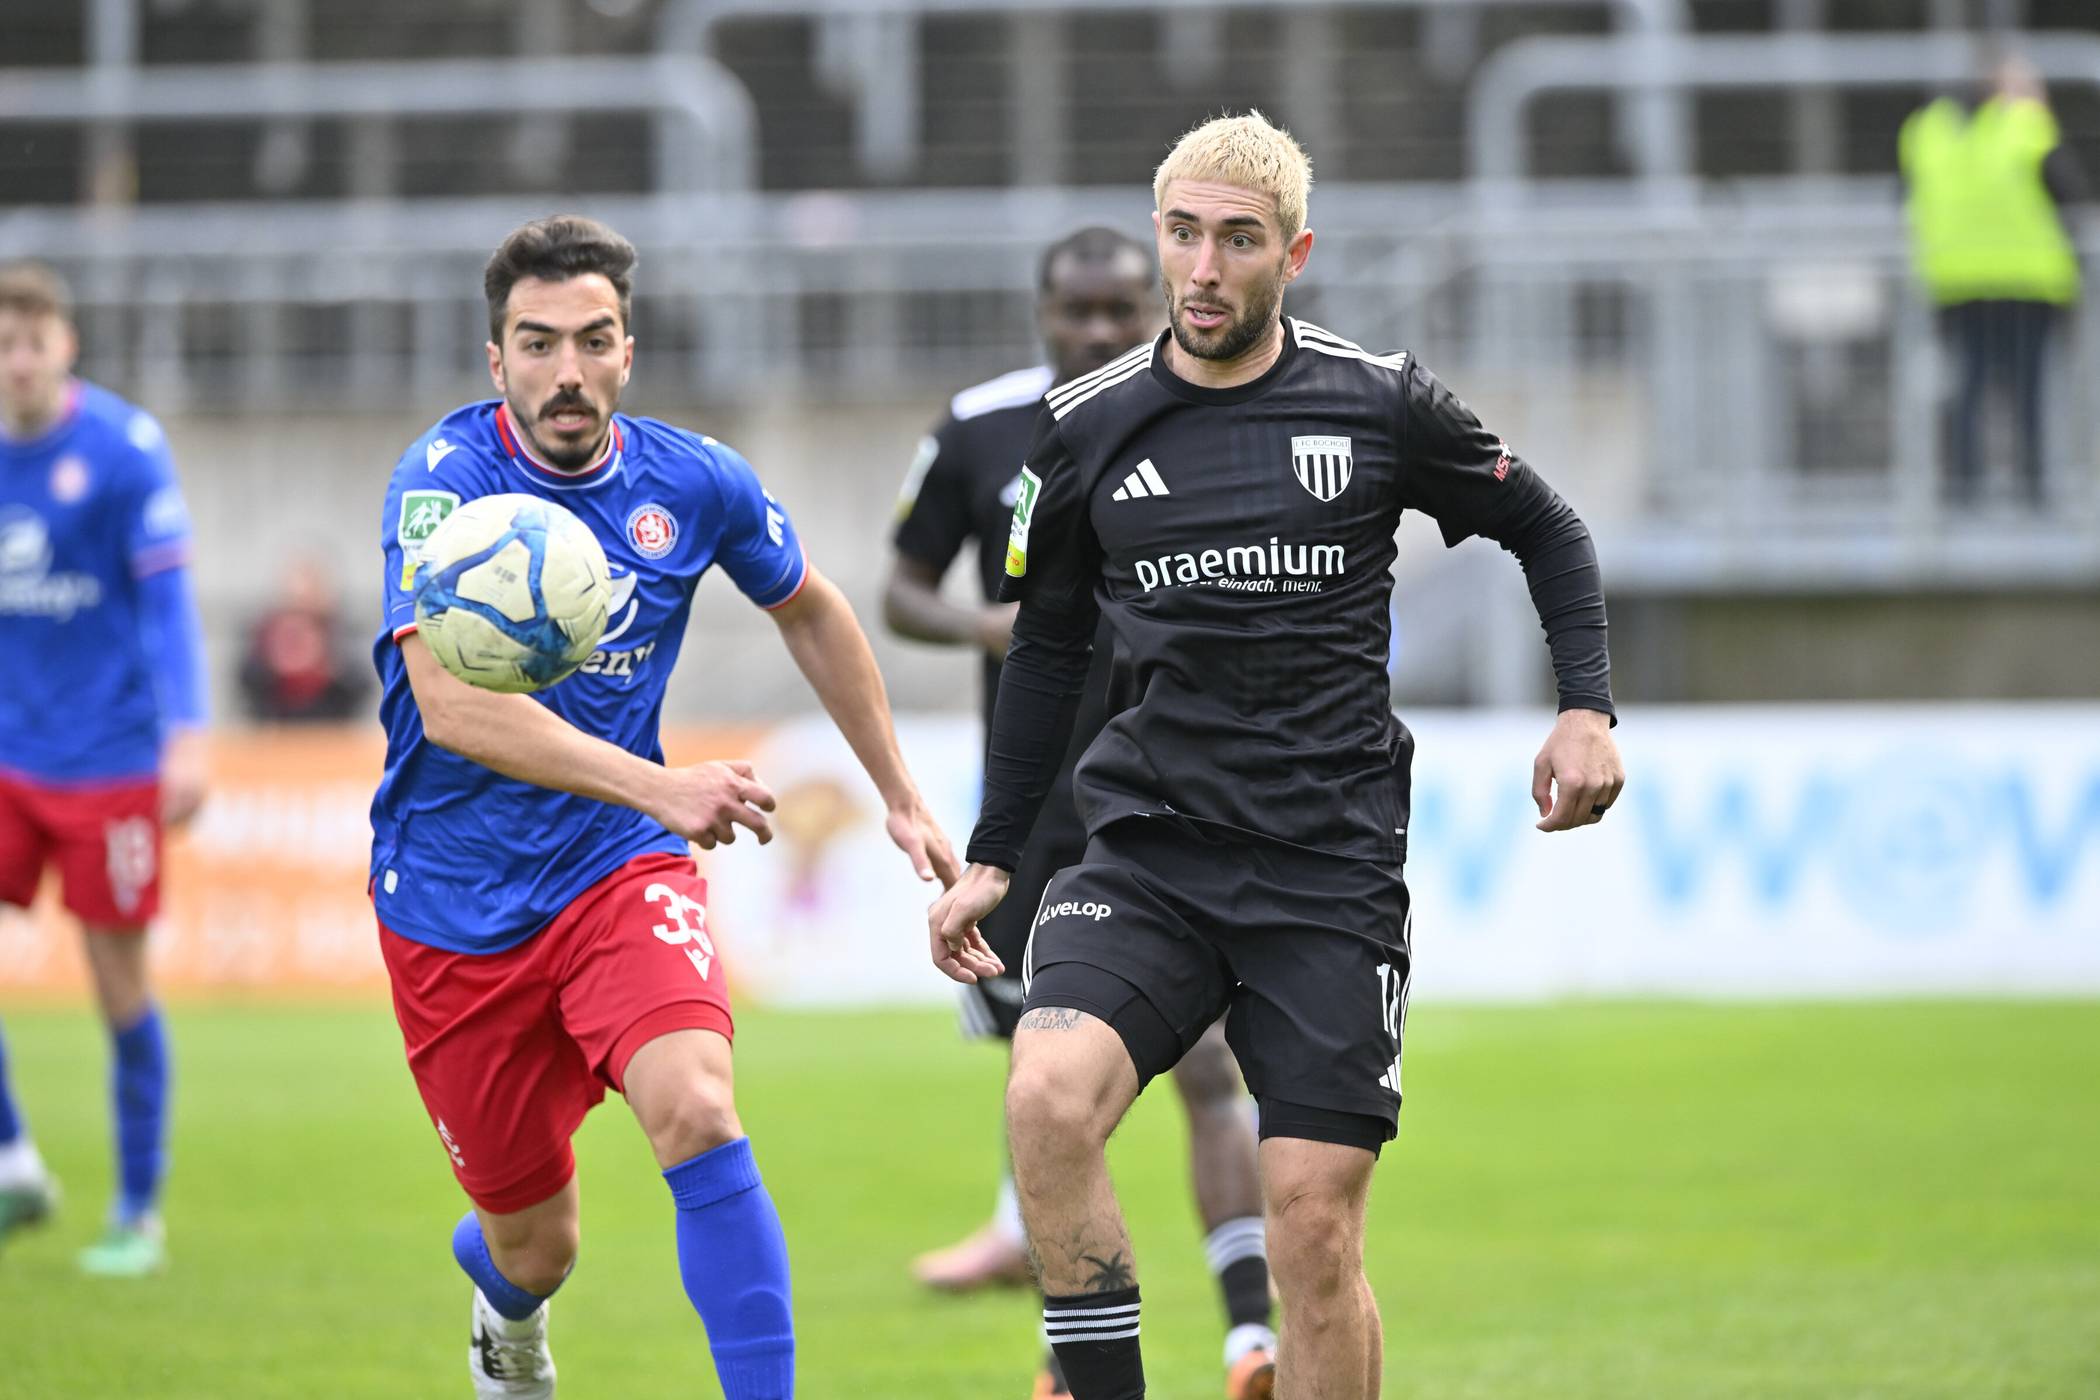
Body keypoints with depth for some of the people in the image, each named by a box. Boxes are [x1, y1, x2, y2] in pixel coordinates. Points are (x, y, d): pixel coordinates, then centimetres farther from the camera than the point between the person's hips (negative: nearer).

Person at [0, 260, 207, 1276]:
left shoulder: (125, 448, -11)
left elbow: (167, 598, -13)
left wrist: (186, 735, -22)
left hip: (109, 762, -5)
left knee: (118, 980, 1)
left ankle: (138, 1216, 13)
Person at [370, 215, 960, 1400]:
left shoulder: (694, 483, -5)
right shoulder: (444, 479, -18)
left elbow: (811, 611, 17)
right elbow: (451, 703, -31)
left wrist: (901, 797, 20)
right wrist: (659, 787, -42)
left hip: (623, 870, 2)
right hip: (456, 903, -2)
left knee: (697, 1112, -28)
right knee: (535, 1244, 10)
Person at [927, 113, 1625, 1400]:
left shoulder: (1381, 404, 1)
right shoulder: (1087, 430, 6)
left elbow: (1548, 531, 16)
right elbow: (1049, 647, 19)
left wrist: (1588, 709, 3)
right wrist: (992, 857, 18)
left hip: (1332, 862, -1)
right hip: (1149, 846, 1)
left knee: (1315, 1222, -6)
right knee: (1049, 1099, -26)